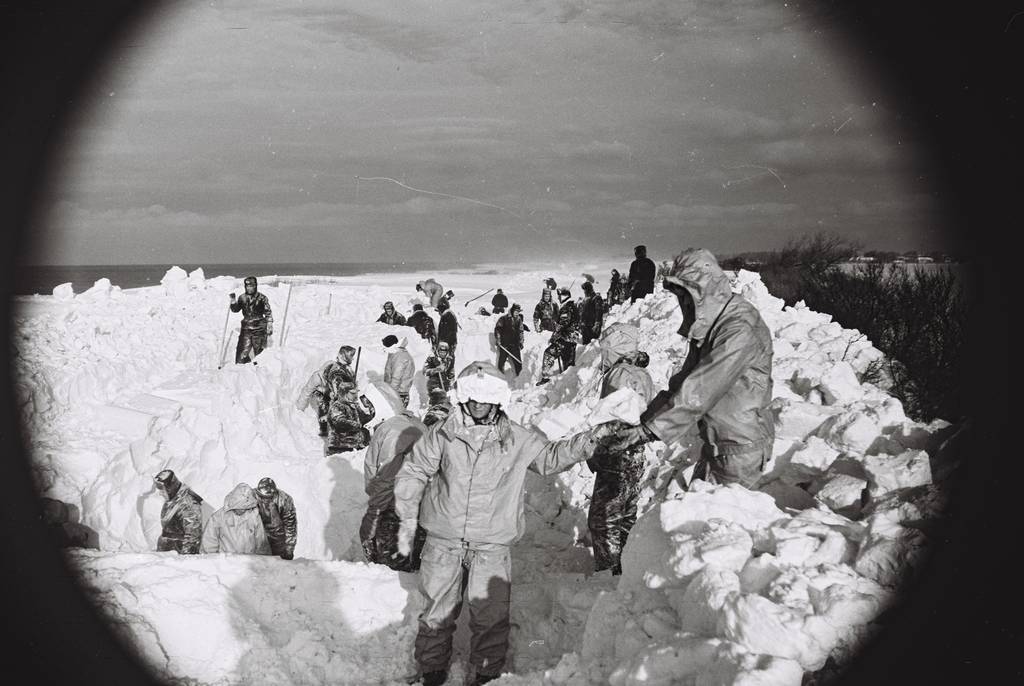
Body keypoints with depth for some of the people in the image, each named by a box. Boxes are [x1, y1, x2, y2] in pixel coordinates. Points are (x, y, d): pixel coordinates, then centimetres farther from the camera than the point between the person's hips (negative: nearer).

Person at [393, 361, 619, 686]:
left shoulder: (517, 440, 1)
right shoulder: (443, 434, -3)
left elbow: (550, 457, 15)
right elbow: (413, 472, 6)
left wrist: (588, 440, 3)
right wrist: (408, 517, 0)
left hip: (492, 546, 0)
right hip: (444, 542, 0)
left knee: (491, 616, 1)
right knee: (438, 611, 10)